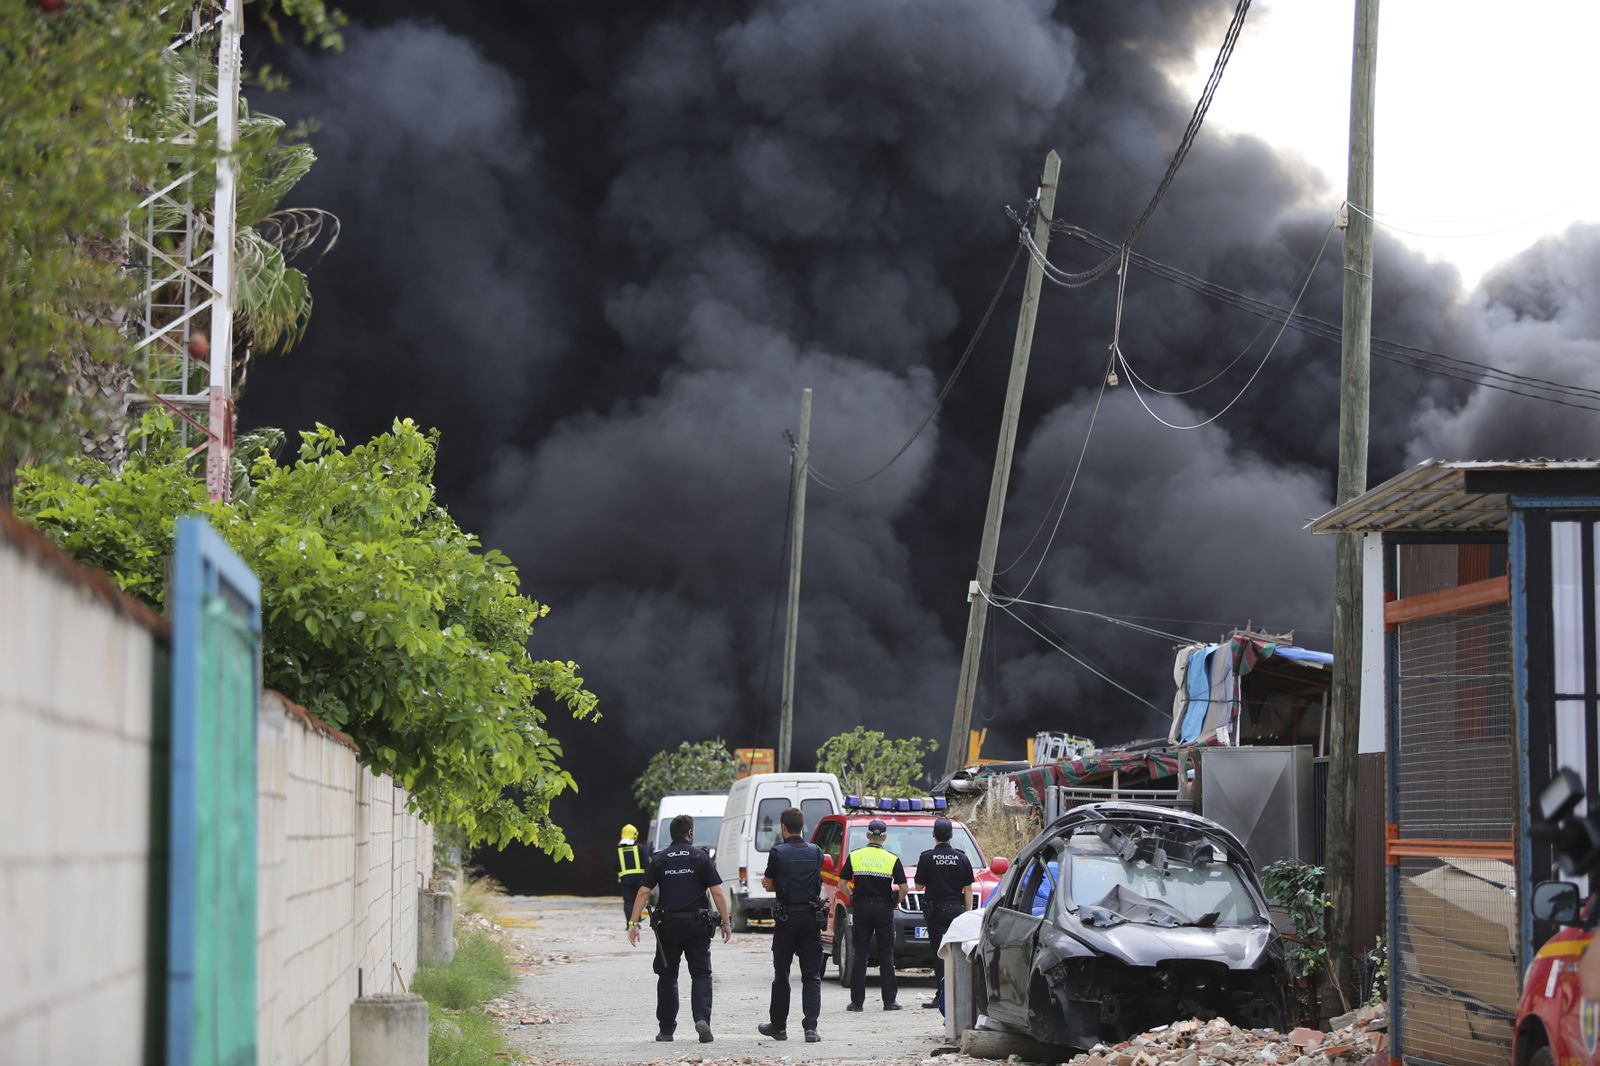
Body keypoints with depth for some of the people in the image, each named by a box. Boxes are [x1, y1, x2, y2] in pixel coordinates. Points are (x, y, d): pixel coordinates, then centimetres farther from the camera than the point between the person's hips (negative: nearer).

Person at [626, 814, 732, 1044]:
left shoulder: (659, 859, 5)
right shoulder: (701, 857, 0)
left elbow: (643, 892, -1)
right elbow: (717, 892, -5)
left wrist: (633, 923, 0)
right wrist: (726, 922, 2)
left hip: (667, 924, 2)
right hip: (696, 924, -2)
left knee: (667, 976, 12)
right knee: (701, 974, 4)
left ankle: (666, 1029, 13)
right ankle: (702, 1018, -17)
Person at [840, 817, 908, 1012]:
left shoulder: (854, 856, 0)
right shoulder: (892, 859, -3)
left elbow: (842, 883, -1)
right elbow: (903, 888, -8)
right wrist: (896, 903, 10)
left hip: (861, 909, 1)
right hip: (884, 909, -1)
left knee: (859, 955, 4)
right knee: (886, 956, 5)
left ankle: (857, 1001, 2)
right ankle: (889, 1001, 4)